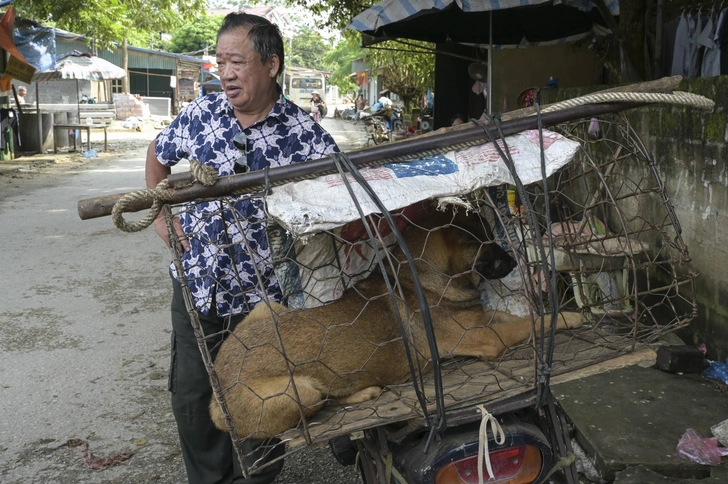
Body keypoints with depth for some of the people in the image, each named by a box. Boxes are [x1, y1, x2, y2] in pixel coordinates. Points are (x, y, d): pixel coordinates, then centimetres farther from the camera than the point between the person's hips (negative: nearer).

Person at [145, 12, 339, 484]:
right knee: (190, 397, 15)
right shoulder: (201, 113, -1)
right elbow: (159, 153, 18)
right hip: (196, 289, 4)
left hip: (264, 298, -3)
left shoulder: (304, 134, -13)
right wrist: (161, 213, 8)